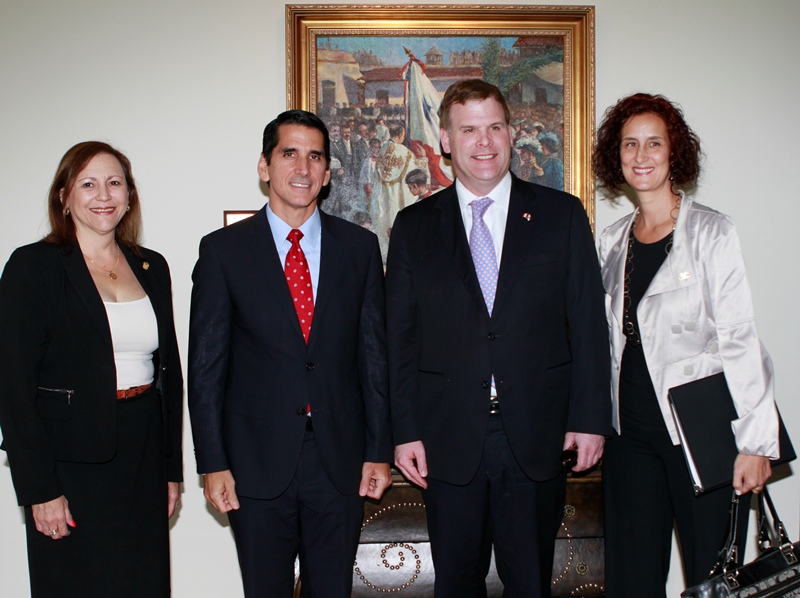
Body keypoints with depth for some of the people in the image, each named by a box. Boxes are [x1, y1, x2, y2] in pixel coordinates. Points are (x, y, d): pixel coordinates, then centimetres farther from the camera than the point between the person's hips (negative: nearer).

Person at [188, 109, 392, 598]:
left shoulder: (360, 246, 5)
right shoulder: (224, 250, 0)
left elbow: (375, 353, 6)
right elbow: (206, 364, 0)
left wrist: (379, 450, 3)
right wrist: (213, 464, -5)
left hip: (340, 460, 2)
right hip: (257, 462, -1)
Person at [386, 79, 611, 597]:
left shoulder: (562, 215, 5)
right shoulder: (414, 227, 6)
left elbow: (588, 324, 3)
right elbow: (400, 337, 4)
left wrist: (590, 418, -3)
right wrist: (405, 431, -2)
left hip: (538, 438, 0)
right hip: (449, 442, 1)